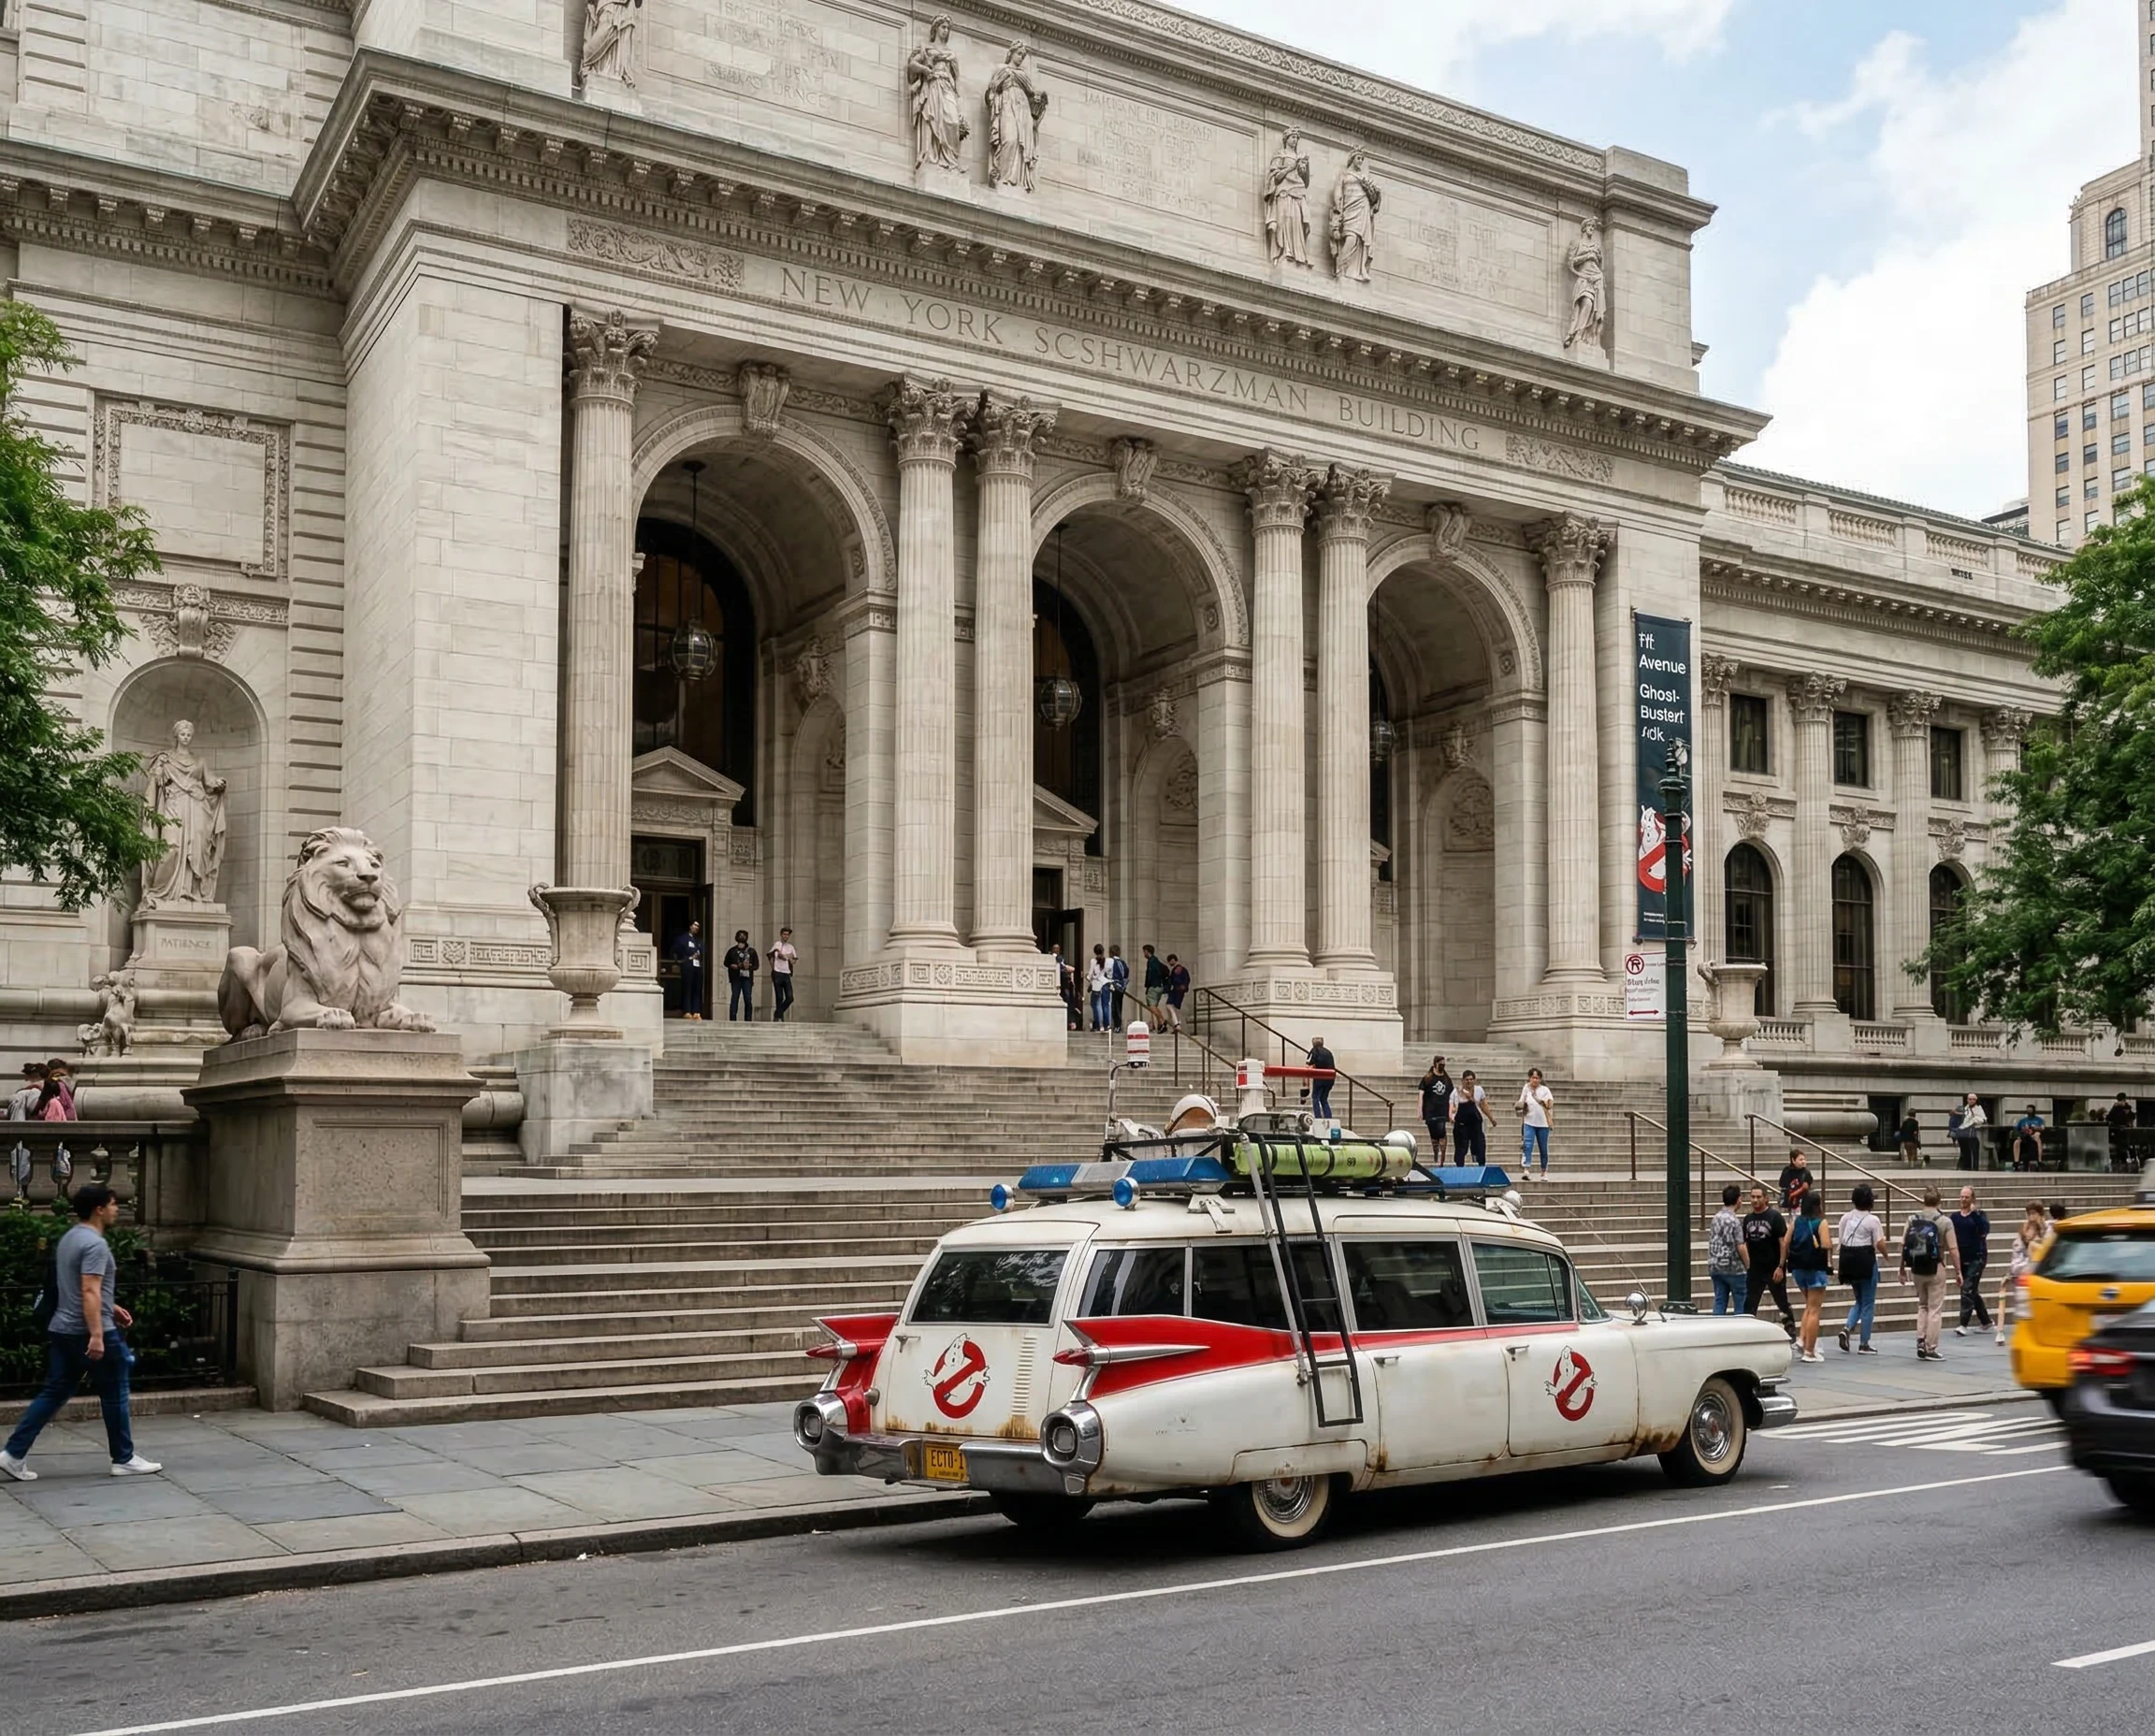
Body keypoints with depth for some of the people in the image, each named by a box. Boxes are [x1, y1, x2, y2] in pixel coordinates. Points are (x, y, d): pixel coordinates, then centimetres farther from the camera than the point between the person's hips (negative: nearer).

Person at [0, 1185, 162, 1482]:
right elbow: (90, 1292, -26)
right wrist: (96, 1336, -29)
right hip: (90, 1333, -9)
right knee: (114, 1396, 2)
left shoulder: (70, 1239, 15)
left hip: (62, 1331, 9)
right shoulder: (95, 1243, -17)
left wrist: (111, 1307, 31)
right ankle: (124, 1459, 10)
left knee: (53, 1394, 11)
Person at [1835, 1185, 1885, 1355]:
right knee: (1868, 1304, 6)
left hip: (1849, 1261, 5)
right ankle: (1864, 1344, 8)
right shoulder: (1872, 1220, -11)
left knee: (1859, 1301, 20)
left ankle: (1847, 1328, -4)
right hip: (1866, 1261, -5)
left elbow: (1840, 1241, 5)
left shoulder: (1846, 1217, 4)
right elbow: (1879, 1244, -11)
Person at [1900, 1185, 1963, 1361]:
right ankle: (1930, 1350, 6)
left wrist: (1902, 1268, 8)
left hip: (1916, 1269, 3)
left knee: (1922, 1306, 20)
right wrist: (1958, 1271, -1)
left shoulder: (1912, 1219, -1)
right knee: (1935, 1310, 5)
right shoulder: (1944, 1222, -9)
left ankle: (1920, 1342, 11)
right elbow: (1953, 1250, -12)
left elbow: (1903, 1245, -2)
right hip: (1936, 1269, -3)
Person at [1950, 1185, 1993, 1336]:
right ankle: (1986, 1321, 30)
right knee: (1972, 1291, 14)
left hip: (1977, 1257, -5)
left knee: (1967, 1290, -13)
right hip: (1961, 1259, 5)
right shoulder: (1955, 1217, 6)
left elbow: (1985, 1230, -22)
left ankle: (1963, 1325, -15)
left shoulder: (1979, 1214, -4)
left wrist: (1975, 1213, -24)